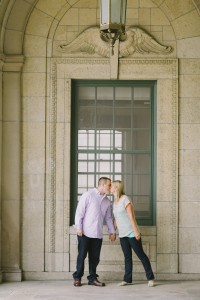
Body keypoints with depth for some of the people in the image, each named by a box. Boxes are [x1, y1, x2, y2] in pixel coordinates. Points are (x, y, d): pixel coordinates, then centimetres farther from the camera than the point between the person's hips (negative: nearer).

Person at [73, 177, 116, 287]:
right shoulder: (88, 195, -4)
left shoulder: (107, 201, 15)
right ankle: (77, 278, 8)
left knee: (95, 257, 6)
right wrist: (78, 227, -12)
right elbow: (79, 211, -7)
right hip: (85, 232, -5)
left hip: (98, 234, 5)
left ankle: (92, 278, 14)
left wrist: (112, 231, 18)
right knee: (82, 255, -2)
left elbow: (108, 218, 22)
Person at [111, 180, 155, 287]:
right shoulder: (115, 202, 11)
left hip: (131, 233, -7)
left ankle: (150, 278, 2)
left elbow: (131, 216, -16)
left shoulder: (124, 199, -11)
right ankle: (127, 279, 9)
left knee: (141, 254, -3)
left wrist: (136, 231, -19)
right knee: (127, 256, 8)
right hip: (122, 234, 7)